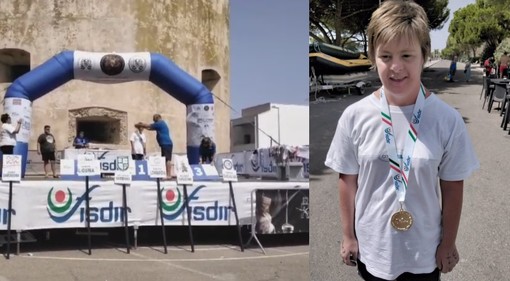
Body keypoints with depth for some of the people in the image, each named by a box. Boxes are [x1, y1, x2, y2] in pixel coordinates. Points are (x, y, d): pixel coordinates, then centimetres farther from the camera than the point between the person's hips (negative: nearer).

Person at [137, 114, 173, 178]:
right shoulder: (162, 124, 25)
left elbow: (148, 126, 0)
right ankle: (168, 174, 9)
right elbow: (150, 128, 32)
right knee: (167, 159, 9)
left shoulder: (159, 123, -6)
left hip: (166, 144, -10)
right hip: (166, 144, 10)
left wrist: (139, 124, 12)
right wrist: (142, 125, 28)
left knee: (167, 159, -13)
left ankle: (168, 175, -17)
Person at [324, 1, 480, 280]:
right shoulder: (354, 117, -14)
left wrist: (448, 243, 1)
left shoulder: (447, 119, -15)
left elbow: (452, 187, -6)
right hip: (372, 245, 1)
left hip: (424, 249, 0)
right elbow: (348, 180, -4)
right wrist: (348, 236, 2)